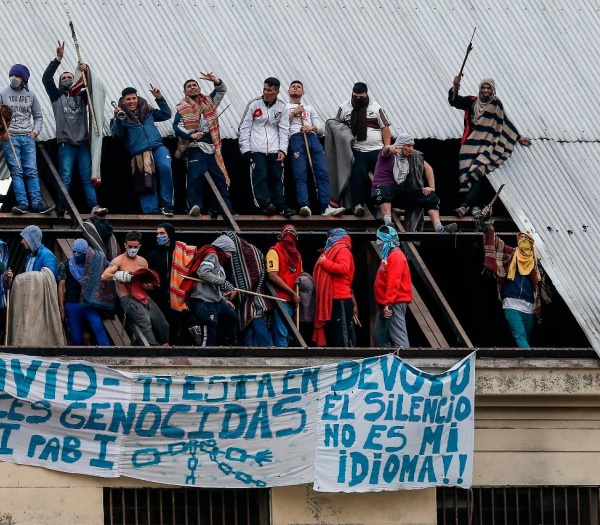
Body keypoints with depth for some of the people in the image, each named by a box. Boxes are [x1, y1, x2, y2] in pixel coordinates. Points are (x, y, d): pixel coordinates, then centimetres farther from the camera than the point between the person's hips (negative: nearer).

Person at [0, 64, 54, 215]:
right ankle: (22, 203, -14)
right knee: (16, 171, -8)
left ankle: (36, 203, -10)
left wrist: (35, 131, 3)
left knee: (32, 171, -5)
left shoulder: (30, 95, 11)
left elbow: (38, 116, 18)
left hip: (28, 137, 2)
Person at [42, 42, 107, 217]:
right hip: (66, 143, -2)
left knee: (88, 177, -3)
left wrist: (87, 72, -10)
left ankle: (94, 206, -9)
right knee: (65, 178, -6)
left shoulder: (82, 96, 19)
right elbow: (46, 78, 0)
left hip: (83, 143, 2)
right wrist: (58, 59, -8)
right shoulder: (57, 96, 13)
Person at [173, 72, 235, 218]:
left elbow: (222, 90, 14)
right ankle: (194, 207, -23)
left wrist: (215, 81, -9)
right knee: (196, 177, -19)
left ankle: (228, 210, 3)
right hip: (196, 147, -4)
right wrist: (191, 135, -25)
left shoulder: (209, 102, 18)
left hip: (212, 147, 4)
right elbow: (177, 126, -8)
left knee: (220, 179, 3)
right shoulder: (183, 108, 4)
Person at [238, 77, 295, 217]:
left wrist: (282, 150, -3)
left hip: (274, 149, 2)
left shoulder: (282, 107, 7)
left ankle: (279, 205, 5)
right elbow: (244, 127, 1)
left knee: (276, 177, 2)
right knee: (260, 175, -12)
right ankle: (266, 204, -14)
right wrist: (246, 149, -6)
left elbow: (284, 130, 8)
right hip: (257, 149, -2)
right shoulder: (254, 104, 0)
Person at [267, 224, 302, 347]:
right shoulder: (275, 251, -4)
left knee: (287, 334, 9)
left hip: (292, 300, 8)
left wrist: (297, 295, 7)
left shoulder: (296, 255, 18)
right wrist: (292, 293, -12)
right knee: (281, 334, -12)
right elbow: (272, 276, -13)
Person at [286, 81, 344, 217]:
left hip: (312, 138, 3)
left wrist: (312, 127, 4)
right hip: (296, 138, -3)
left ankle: (326, 207, -24)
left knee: (323, 173, -15)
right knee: (300, 175, -20)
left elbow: (322, 129, 25)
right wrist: (293, 113, 4)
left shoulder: (309, 109, 35)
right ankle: (304, 206, -34)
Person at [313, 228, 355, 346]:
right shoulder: (332, 251, 24)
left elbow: (343, 268, -20)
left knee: (342, 336, -12)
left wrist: (324, 262, -12)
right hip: (329, 299, 10)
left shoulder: (342, 249, -3)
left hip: (340, 299, -10)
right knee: (331, 335, 10)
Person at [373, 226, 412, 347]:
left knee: (398, 337, -14)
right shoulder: (388, 255, 19)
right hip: (386, 304, 11)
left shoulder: (395, 256, -13)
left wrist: (388, 303, -25)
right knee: (379, 335, 14)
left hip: (395, 303, -11)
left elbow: (393, 282, -21)